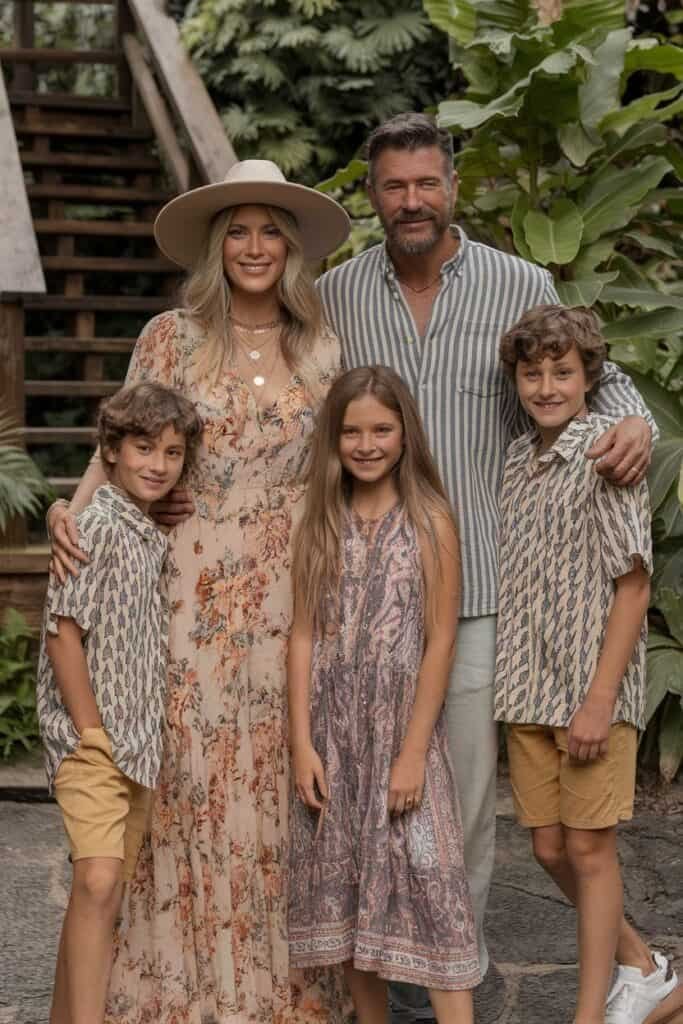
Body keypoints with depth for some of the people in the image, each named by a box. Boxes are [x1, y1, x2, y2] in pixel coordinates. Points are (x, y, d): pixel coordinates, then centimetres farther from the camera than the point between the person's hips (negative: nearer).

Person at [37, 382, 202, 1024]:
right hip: (91, 740, -8)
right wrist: (91, 734, -15)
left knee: (106, 893, 12)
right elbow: (63, 633, -16)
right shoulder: (98, 526, -12)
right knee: (98, 882, -19)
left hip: (137, 744, 8)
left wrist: (141, 741, 11)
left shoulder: (152, 537, 12)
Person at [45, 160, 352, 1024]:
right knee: (190, 770, 1)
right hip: (191, 586, -2)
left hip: (284, 593, 2)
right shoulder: (171, 337, 2)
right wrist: (71, 512, -16)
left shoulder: (321, 352, 8)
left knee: (277, 778, 5)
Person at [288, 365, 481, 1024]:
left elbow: (441, 642, -8)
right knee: (345, 888, 10)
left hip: (404, 730, -4)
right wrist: (302, 744, -5)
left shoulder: (430, 520, -5)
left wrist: (413, 752, -13)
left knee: (426, 886, -6)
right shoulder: (319, 524, 4)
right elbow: (304, 636, 2)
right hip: (334, 736, 4)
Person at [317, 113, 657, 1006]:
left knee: (468, 763, 5)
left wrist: (633, 422, -12)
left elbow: (593, 372, 10)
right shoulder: (333, 296, 7)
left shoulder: (522, 287, 2)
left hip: (479, 578, -1)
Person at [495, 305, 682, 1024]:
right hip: (528, 691, 6)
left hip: (594, 689, -6)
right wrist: (512, 685, 8)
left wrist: (599, 700, -16)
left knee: (589, 849, 1)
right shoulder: (518, 459, 10)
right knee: (550, 848, 12)